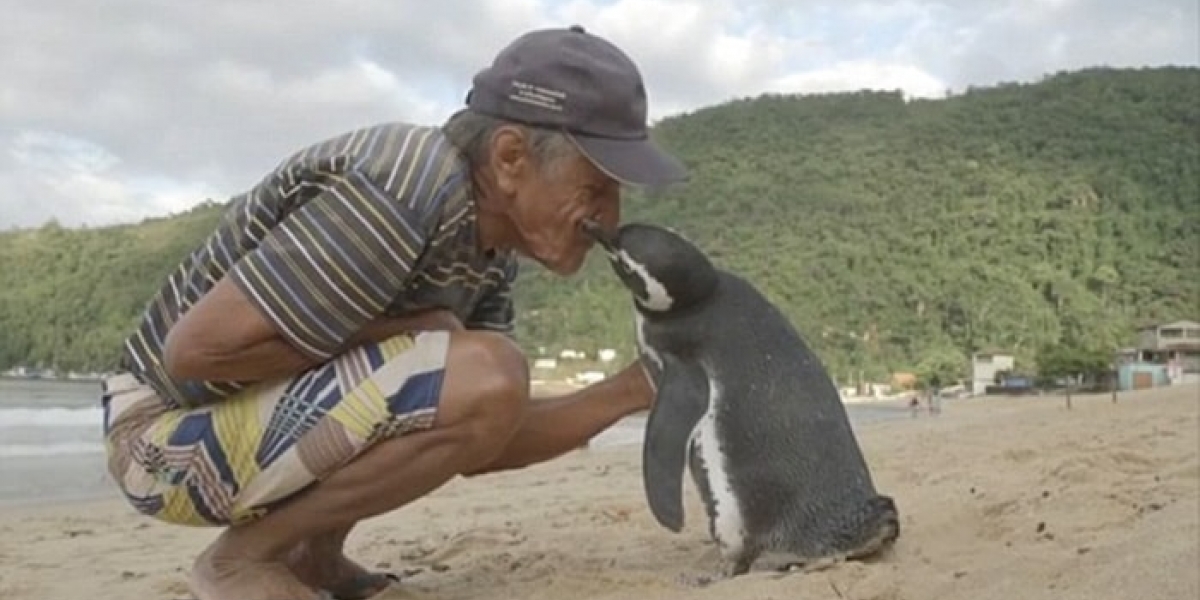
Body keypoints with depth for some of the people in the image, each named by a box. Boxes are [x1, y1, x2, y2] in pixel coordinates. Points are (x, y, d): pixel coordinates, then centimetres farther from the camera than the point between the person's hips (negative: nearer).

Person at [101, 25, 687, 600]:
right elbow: (194, 349, -27)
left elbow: (481, 442, 1)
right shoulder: (404, 194, -27)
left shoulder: (489, 242, 1)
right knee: (483, 378, -25)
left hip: (267, 412, 9)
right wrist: (405, 333, -20)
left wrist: (633, 388, -7)